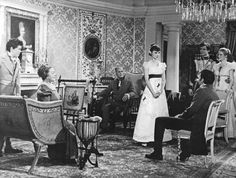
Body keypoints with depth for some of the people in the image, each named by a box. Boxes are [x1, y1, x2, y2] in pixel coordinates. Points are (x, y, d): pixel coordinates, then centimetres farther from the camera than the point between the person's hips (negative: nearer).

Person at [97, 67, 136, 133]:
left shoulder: (128, 82, 15)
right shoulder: (113, 82, 24)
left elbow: (133, 92, 4)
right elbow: (106, 91, 16)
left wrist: (128, 95, -20)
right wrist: (98, 95, -2)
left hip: (122, 103, -3)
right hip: (113, 102, 3)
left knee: (117, 109, -34)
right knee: (105, 107, -28)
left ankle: (111, 125, -15)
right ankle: (104, 126, -29)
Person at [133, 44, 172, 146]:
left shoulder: (162, 65, 12)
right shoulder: (147, 64, -1)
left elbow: (163, 79, 9)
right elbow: (146, 80, -7)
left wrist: (160, 90, -7)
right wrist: (153, 92, -15)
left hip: (160, 91, 5)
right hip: (150, 90, -5)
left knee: (160, 112, 4)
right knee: (148, 113, -7)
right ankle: (145, 139, -5)